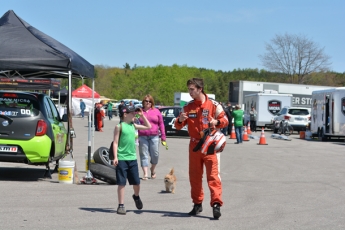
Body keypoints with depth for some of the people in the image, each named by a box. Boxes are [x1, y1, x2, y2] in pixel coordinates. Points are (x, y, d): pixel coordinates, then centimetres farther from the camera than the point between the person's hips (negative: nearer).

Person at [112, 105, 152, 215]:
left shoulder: (133, 125, 11)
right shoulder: (119, 126, -5)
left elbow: (148, 127, 21)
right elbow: (115, 142, -6)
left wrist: (142, 115, 13)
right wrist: (115, 157, -14)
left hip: (132, 158, 5)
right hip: (121, 159, -5)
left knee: (136, 183, 9)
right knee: (121, 183, -2)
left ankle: (136, 196, 38)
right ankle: (121, 205, 5)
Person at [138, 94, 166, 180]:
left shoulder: (156, 111, 10)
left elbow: (161, 124, 9)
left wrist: (163, 136, 4)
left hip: (154, 137, 1)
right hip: (142, 137, 0)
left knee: (155, 154, 1)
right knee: (144, 155, -1)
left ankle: (153, 169, 27)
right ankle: (145, 174, 0)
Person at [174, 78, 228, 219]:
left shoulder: (213, 105, -4)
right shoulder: (187, 107, 6)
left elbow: (225, 120, -1)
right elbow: (178, 126, 8)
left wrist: (216, 121, -22)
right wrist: (180, 120, -15)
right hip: (194, 145, 4)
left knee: (213, 175, -10)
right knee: (194, 176, 9)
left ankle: (216, 204, -13)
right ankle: (197, 204, 20)